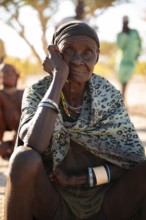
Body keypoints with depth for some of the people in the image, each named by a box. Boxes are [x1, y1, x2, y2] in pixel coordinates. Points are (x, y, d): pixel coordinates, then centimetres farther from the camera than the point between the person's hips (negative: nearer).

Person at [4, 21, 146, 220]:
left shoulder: (109, 95, -1)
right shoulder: (37, 94, -7)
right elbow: (35, 144, -28)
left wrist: (82, 178, -15)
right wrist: (58, 77, -22)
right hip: (53, 203, -2)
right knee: (25, 158, -32)